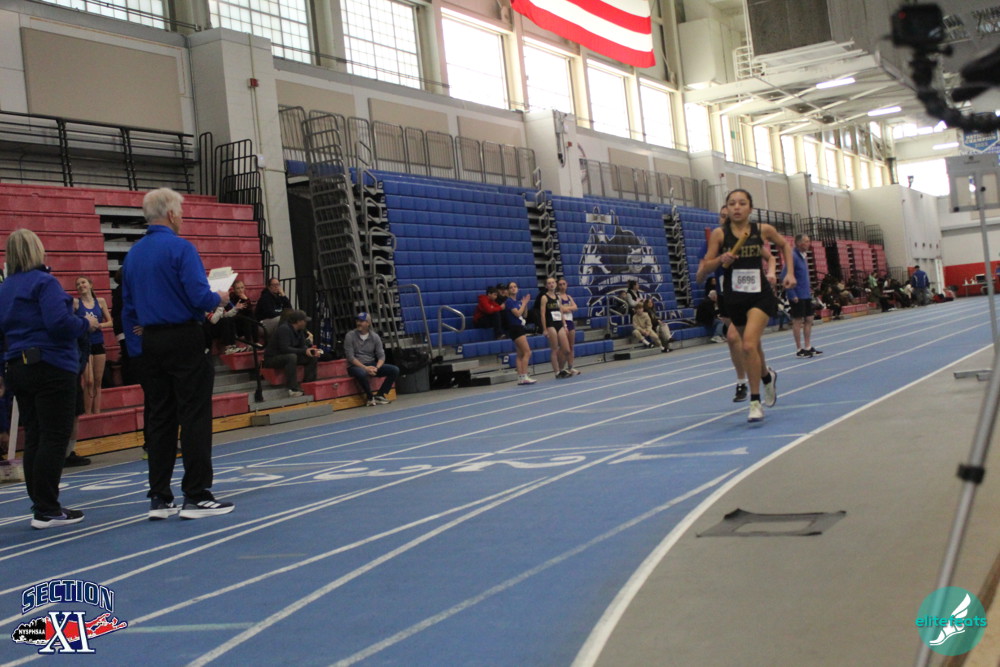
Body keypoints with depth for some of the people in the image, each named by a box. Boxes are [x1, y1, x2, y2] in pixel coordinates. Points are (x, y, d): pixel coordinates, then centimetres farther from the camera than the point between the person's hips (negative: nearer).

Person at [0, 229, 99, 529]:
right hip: (51, 366, -8)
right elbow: (59, 322, -22)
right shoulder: (44, 282, -12)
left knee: (34, 438, 12)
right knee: (54, 438, -4)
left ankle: (41, 505, 17)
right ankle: (46, 511, -3)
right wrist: (86, 324, -6)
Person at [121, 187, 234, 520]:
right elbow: (200, 296, -18)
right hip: (184, 339, -7)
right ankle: (196, 496, -1)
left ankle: (159, 498, 12)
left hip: (151, 341, 7)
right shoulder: (181, 248, -12)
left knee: (160, 418, 10)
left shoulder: (133, 254, 11)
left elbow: (128, 306, 15)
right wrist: (219, 298, 2)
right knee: (194, 417, -3)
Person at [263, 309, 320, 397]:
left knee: (313, 357, -4)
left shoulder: (299, 330, 2)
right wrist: (304, 351, -32)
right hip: (272, 358, -9)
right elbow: (285, 348, -31)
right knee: (291, 357, -39)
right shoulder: (284, 329, -24)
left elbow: (302, 345, 5)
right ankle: (293, 390, -38)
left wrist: (311, 350, -16)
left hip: (287, 356, 9)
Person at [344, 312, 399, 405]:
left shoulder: (375, 336, 4)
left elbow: (381, 356, 2)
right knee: (361, 373, -41)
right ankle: (370, 397, -15)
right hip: (356, 366, -4)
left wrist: (376, 368, -19)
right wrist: (365, 368, -20)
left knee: (395, 370, -15)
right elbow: (350, 357, -11)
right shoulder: (350, 336, -6)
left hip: (372, 365, 4)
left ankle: (380, 395, -9)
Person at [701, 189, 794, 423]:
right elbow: (706, 266, 0)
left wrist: (790, 272, 8)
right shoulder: (719, 234, -4)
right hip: (733, 298, 2)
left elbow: (784, 245, 17)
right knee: (752, 347, 19)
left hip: (760, 295, -2)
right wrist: (721, 259, -20)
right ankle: (767, 376, 54)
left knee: (749, 344, -23)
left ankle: (755, 402, -11)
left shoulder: (763, 230, -2)